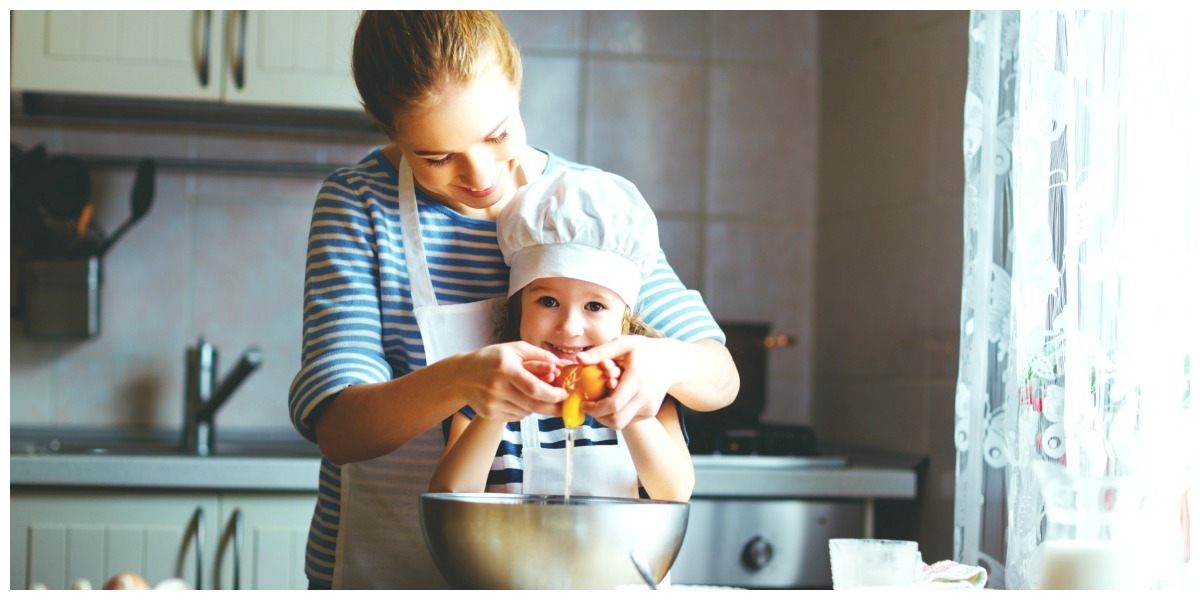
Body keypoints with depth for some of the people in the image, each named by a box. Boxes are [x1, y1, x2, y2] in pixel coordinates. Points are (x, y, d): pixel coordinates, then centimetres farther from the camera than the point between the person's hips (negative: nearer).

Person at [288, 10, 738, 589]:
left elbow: (720, 377, 5)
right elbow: (336, 426, -12)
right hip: (388, 572, -2)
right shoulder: (358, 202, -4)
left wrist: (666, 362, -19)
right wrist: (457, 380, -32)